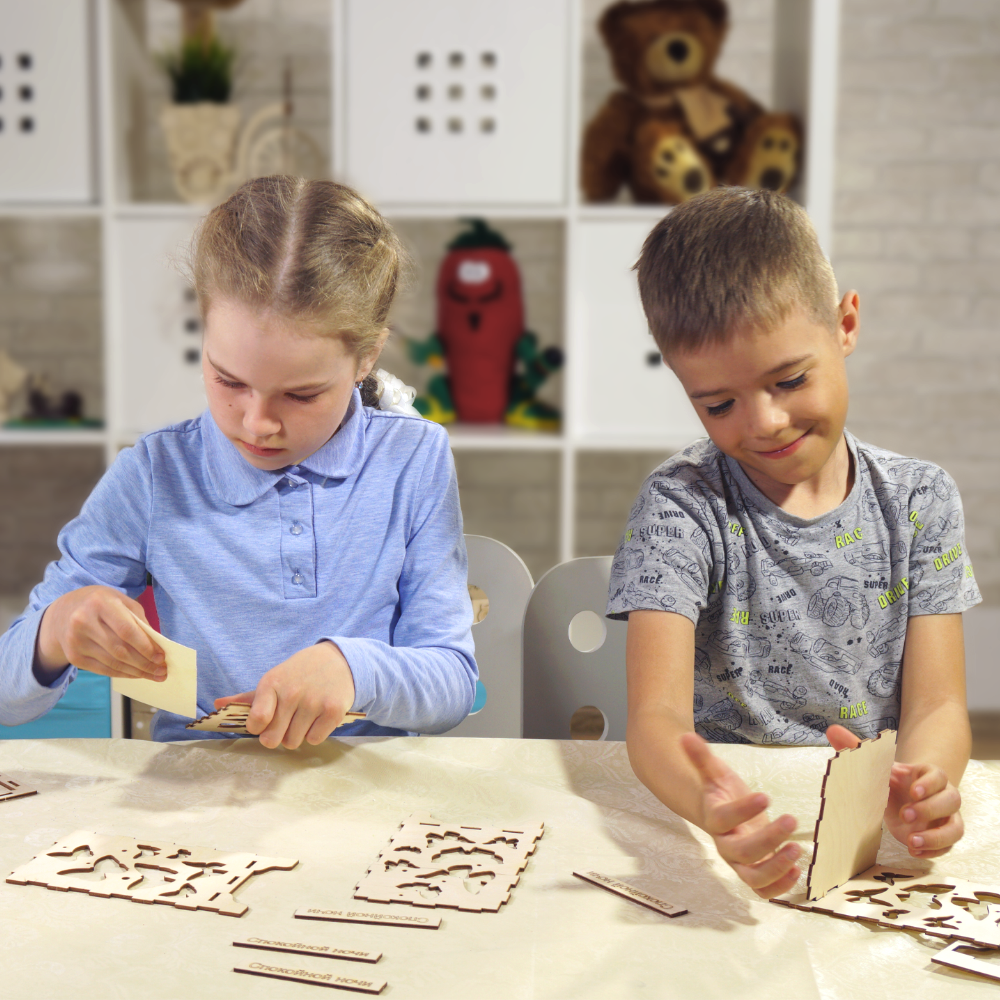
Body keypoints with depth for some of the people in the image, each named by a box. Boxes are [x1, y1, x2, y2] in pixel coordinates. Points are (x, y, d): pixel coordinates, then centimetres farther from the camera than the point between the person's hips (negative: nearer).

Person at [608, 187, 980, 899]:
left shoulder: (920, 500, 4)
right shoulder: (680, 507, -6)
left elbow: (938, 705, -1)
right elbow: (657, 715, -16)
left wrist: (920, 782, -26)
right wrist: (712, 807, -39)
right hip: (738, 817, -4)